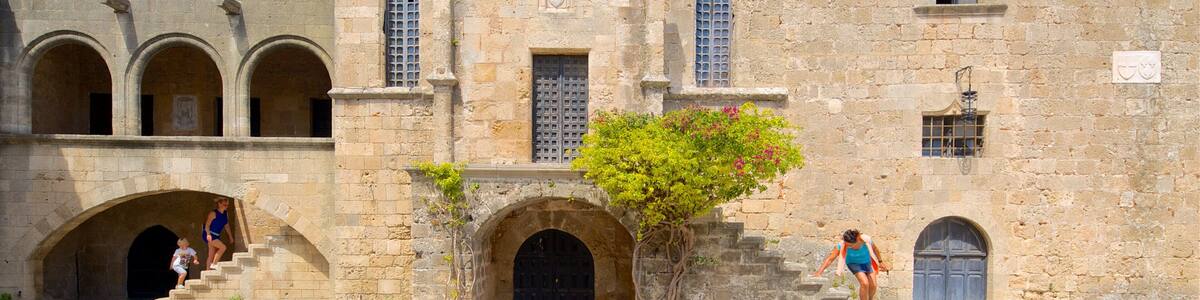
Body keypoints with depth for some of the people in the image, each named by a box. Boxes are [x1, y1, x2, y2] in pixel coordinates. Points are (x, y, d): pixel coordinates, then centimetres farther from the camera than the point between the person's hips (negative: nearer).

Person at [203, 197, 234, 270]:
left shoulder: (225, 214, 8)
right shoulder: (213, 213, -13)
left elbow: (227, 226, 16)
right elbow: (207, 225, -16)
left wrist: (230, 237, 16)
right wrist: (208, 234, -30)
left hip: (216, 236, 8)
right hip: (210, 235, -8)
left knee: (211, 255, 8)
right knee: (223, 247, -21)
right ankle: (213, 264, -15)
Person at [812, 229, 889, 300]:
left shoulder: (866, 240, -33)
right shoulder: (842, 245, -36)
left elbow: (875, 249, -10)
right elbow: (830, 259, -36)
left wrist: (880, 262, 5)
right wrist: (819, 272, -47)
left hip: (867, 261, 2)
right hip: (853, 262, -2)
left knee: (873, 285, -1)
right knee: (864, 283, -24)